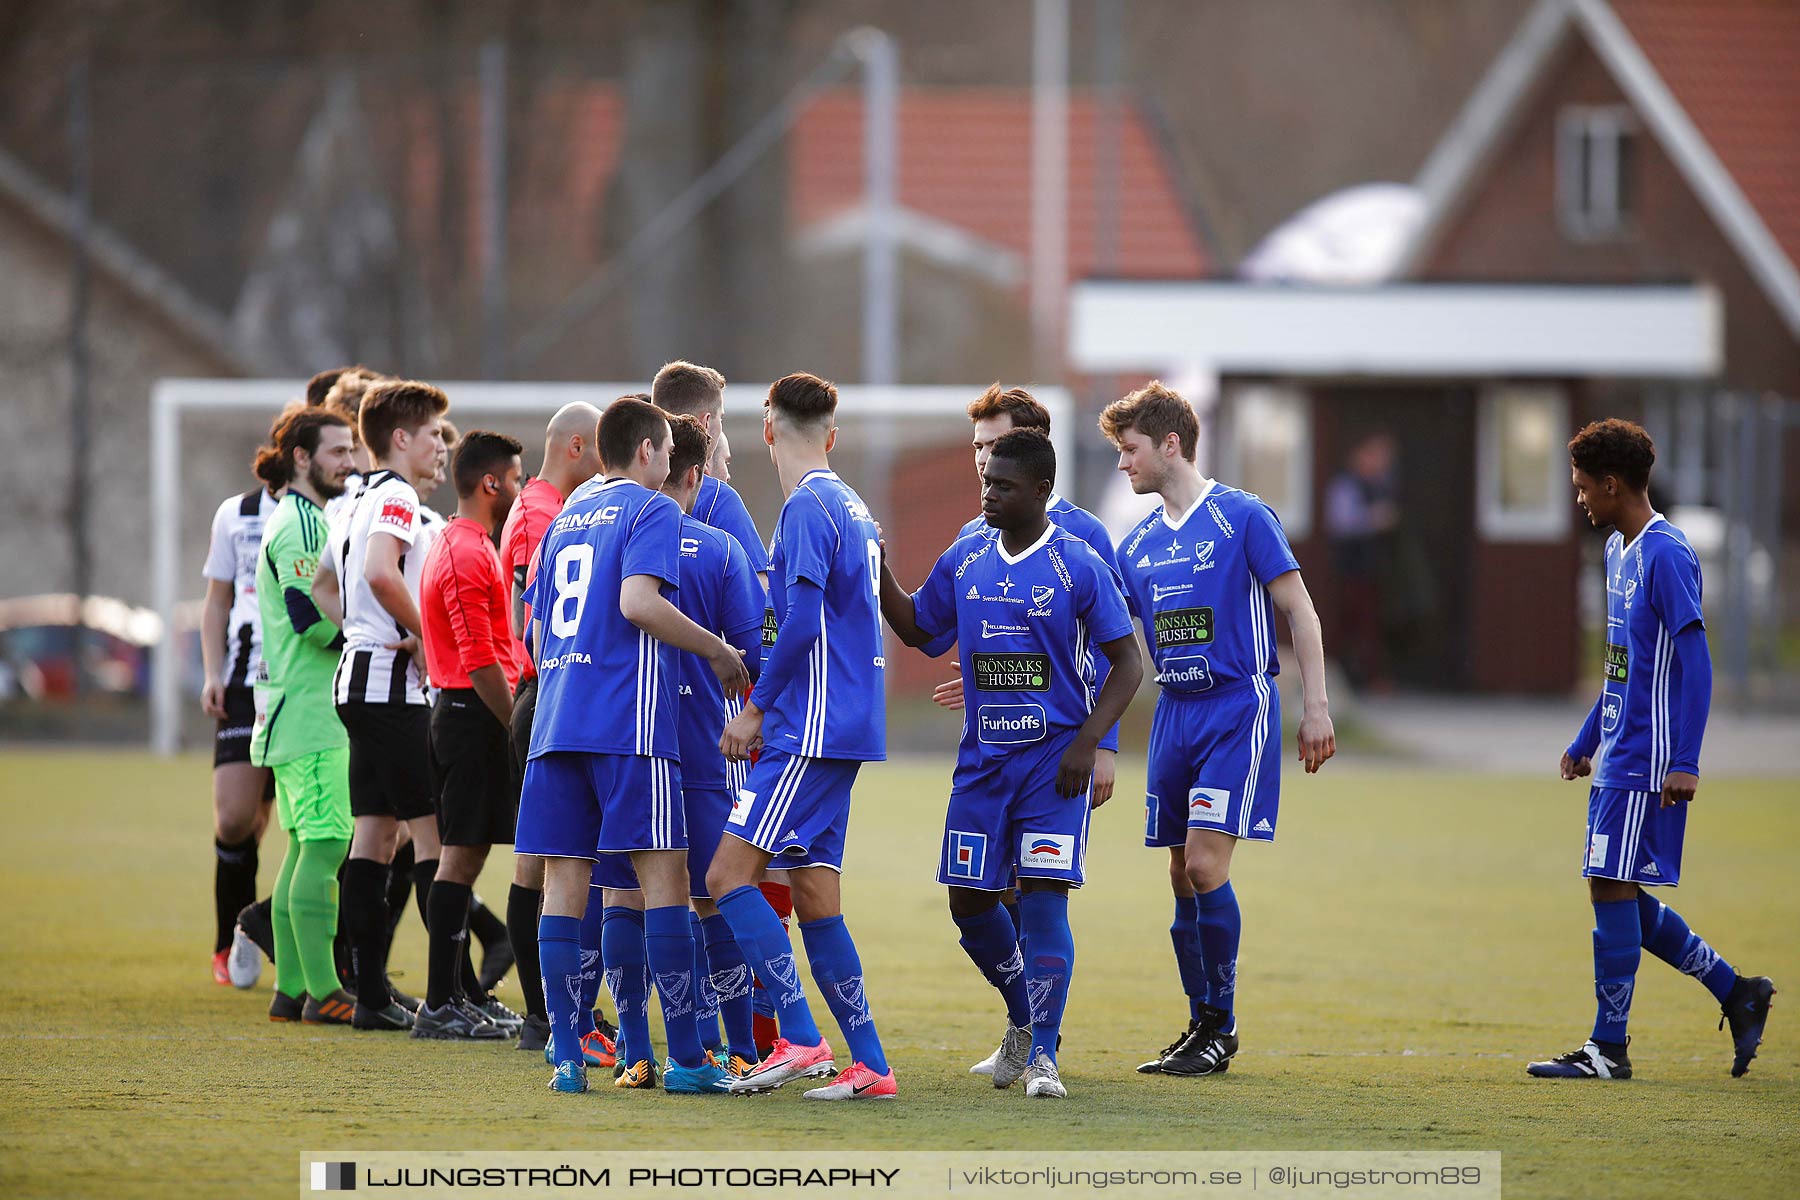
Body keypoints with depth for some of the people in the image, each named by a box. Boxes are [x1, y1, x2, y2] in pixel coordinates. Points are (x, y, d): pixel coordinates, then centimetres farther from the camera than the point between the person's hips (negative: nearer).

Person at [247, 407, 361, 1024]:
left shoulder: (306, 521, 21)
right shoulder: (300, 526, -13)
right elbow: (310, 616, -24)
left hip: (300, 714, 11)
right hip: (312, 717, -11)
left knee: (306, 850, 12)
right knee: (323, 849, -10)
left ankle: (290, 989, 14)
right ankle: (322, 992, -11)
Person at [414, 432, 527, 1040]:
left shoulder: (456, 545, 18)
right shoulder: (468, 552, -15)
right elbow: (481, 659, -20)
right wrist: (518, 726, -17)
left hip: (457, 710, 10)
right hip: (476, 714, -10)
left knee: (463, 853, 13)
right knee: (462, 854, -9)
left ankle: (463, 992, 18)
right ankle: (440, 1006, -9)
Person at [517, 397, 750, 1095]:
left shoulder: (564, 520, 22)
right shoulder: (651, 510, 1)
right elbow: (638, 601, -16)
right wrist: (718, 651, -6)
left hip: (556, 722, 7)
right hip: (629, 723, -7)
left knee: (564, 881, 3)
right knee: (663, 877, -5)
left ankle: (567, 1059, -1)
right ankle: (685, 1058, -8)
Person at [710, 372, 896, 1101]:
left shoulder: (807, 508, -11)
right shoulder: (851, 507, 17)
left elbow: (804, 622, -19)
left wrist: (757, 708, -12)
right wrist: (773, 704, 26)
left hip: (813, 730, -9)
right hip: (845, 729, 9)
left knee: (730, 874, -12)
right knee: (813, 895, 9)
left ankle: (800, 1040, -19)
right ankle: (868, 1065, 6)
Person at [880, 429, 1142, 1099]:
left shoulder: (1078, 566, -8)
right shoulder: (964, 560, 6)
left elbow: (1127, 662, -5)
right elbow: (915, 629, 19)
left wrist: (1086, 744, -15)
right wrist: (878, 571, 2)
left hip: (1055, 759, -5)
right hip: (983, 759, 5)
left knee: (1045, 895, -12)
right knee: (969, 899, 6)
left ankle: (1041, 1054, -9)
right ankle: (1023, 1016, 30)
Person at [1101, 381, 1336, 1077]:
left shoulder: (1243, 517, -6)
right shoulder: (1138, 544, 12)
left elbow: (1298, 611, -5)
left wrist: (1316, 708, -11)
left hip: (1238, 710, -6)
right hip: (1174, 714, 6)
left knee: (1204, 863, -14)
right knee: (1184, 877, 6)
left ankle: (1221, 1029, -5)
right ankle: (1202, 1027, 15)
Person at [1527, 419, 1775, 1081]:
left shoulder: (1666, 554, -14)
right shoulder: (1619, 549, 15)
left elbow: (1694, 662, -18)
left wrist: (1685, 761, -22)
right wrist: (1585, 743, 26)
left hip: (1648, 761, -10)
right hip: (1618, 758, 10)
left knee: (1613, 890, -7)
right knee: (1621, 896, 10)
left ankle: (1608, 1048, -2)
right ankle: (1738, 993, 19)